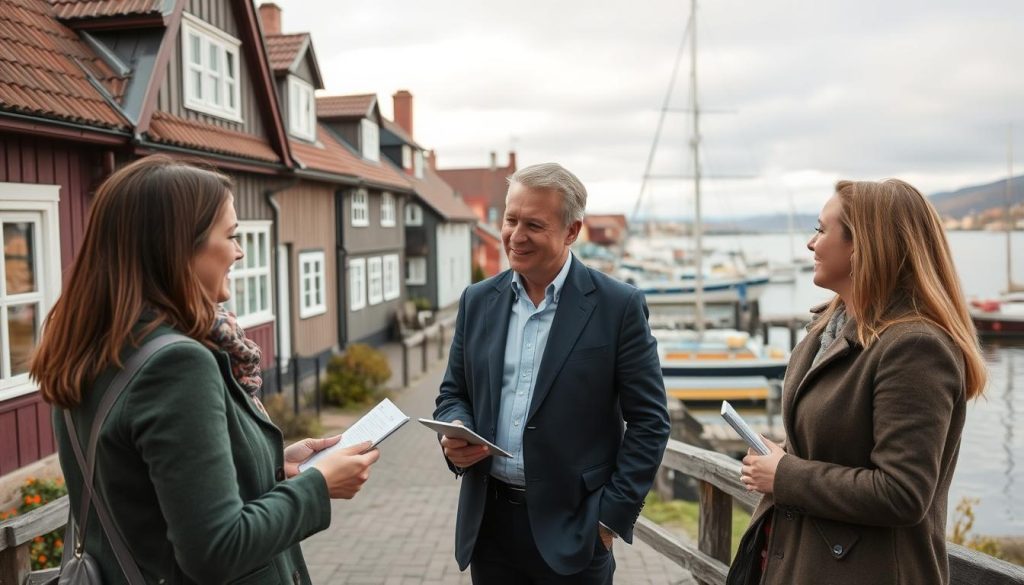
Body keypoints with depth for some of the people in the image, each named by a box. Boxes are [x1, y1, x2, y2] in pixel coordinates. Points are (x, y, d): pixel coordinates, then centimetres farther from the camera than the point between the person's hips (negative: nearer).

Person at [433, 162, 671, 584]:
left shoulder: (618, 306, -8)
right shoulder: (478, 300, 4)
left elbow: (649, 420, -7)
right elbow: (453, 394, 12)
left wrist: (613, 515, -9)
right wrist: (454, 435, -9)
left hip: (571, 528, -3)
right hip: (488, 521, 4)